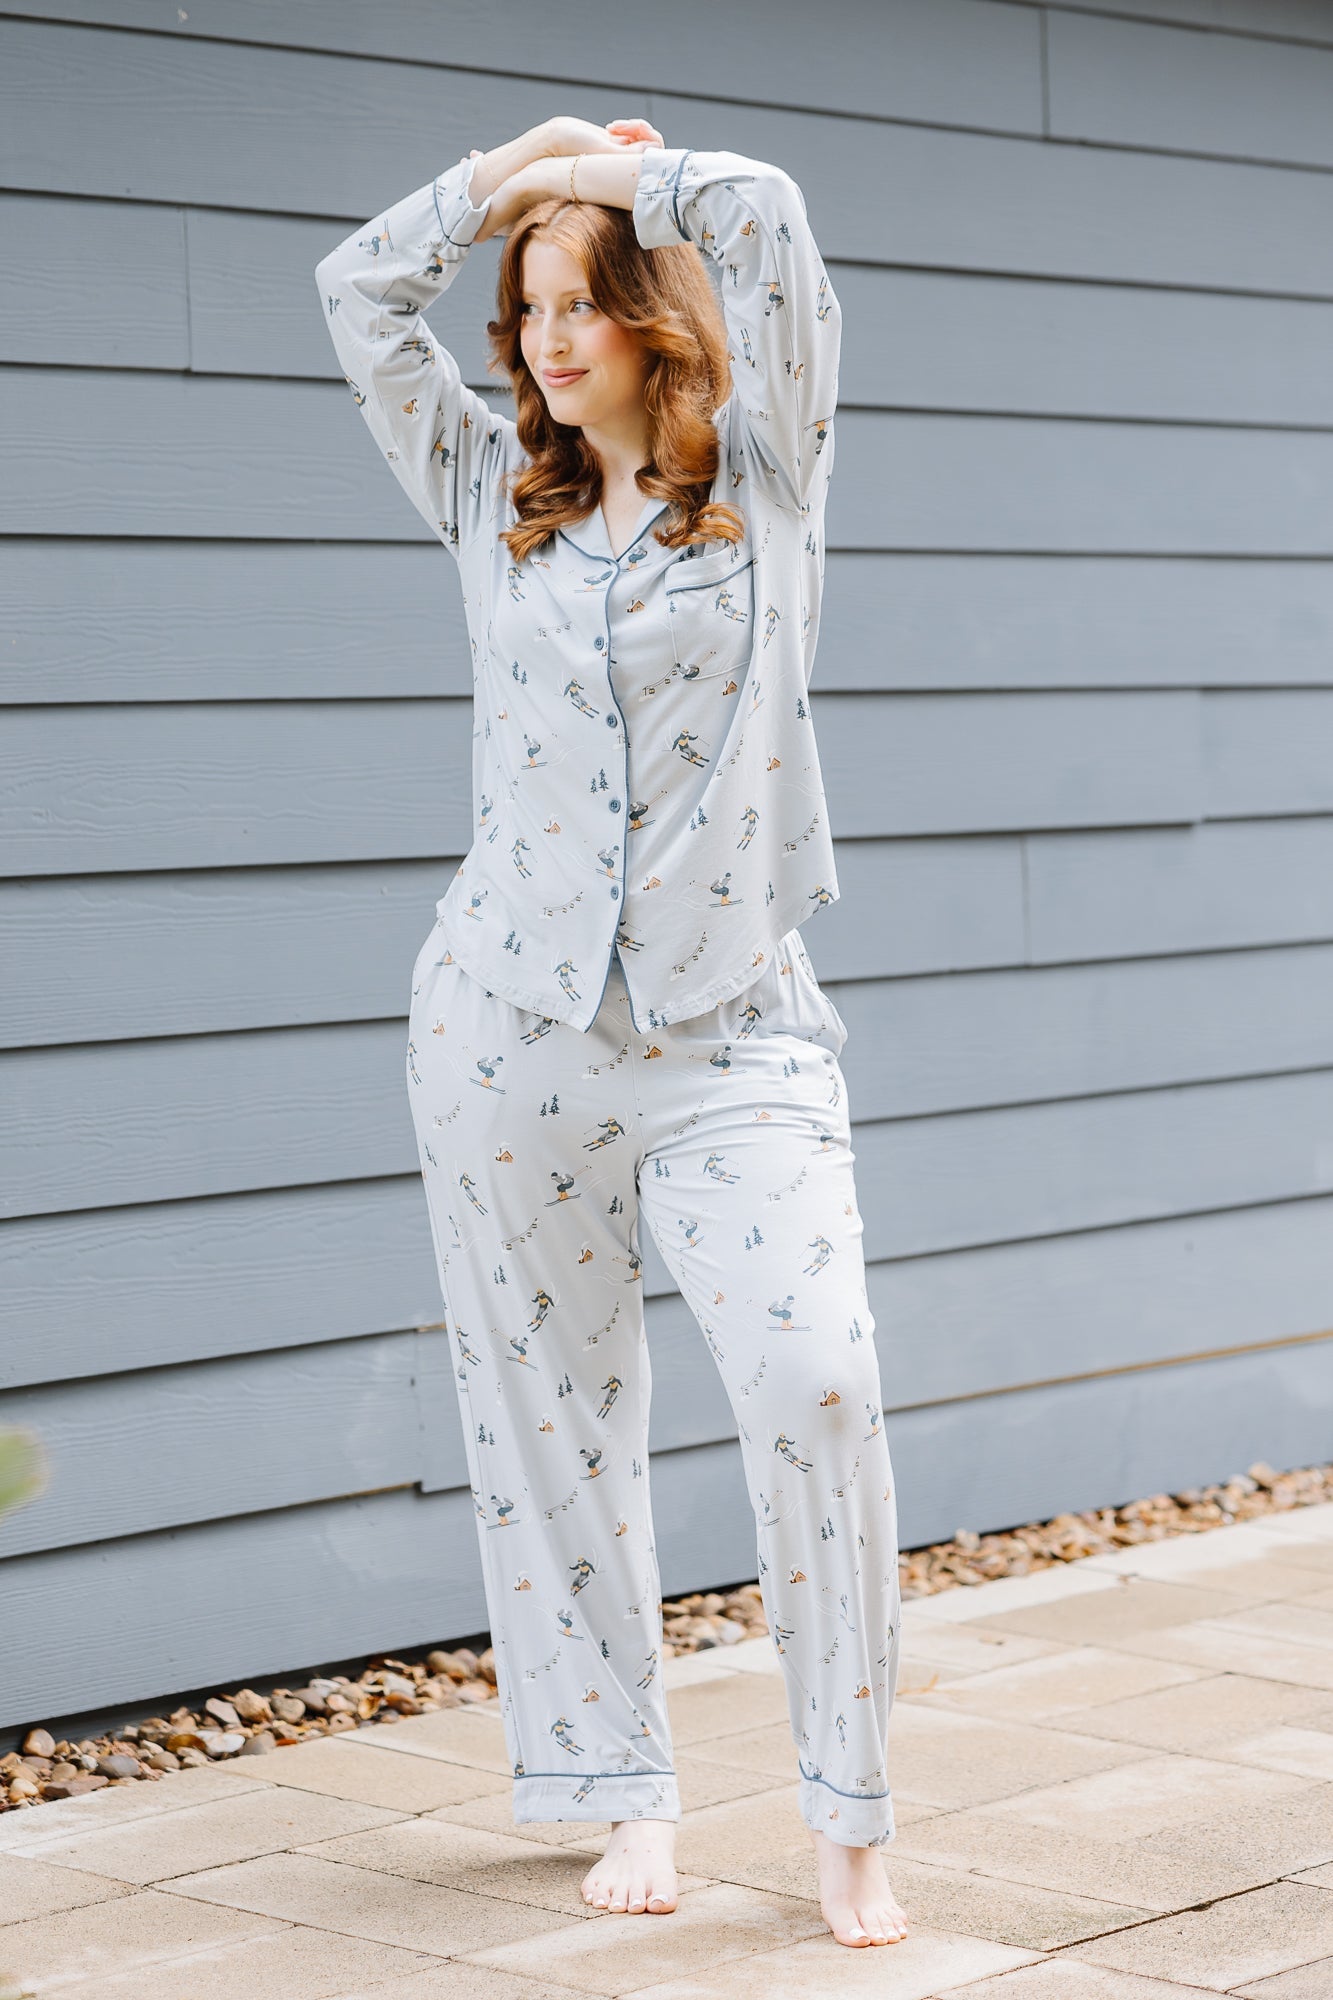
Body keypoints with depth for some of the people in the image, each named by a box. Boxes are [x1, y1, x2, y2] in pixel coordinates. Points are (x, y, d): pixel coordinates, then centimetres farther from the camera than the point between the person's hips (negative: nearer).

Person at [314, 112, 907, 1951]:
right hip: (511, 1023, 3)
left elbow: (764, 215, -6)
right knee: (551, 1415, 5)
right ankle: (625, 1791, 17)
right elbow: (363, 289, 13)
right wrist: (515, 172, 14)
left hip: (731, 1027, -3)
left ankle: (850, 1818, -2)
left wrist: (604, 172, 9)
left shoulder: (763, 483, 4)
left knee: (815, 1385, -15)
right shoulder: (494, 495, 12)